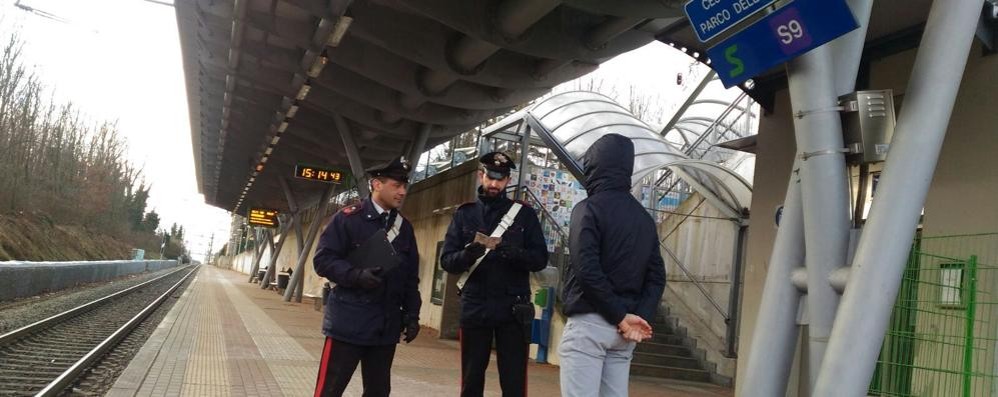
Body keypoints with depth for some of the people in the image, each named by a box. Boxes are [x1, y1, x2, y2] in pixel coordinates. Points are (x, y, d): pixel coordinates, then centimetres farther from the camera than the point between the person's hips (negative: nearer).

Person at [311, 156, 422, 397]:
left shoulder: (404, 228, 12)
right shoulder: (348, 218, -4)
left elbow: (411, 277, 14)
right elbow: (323, 260, -8)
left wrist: (412, 315, 7)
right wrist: (357, 275, -22)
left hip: (386, 327, 5)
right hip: (348, 323, -5)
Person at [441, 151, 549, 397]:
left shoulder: (524, 214, 6)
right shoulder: (464, 214, 9)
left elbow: (540, 259, 1)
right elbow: (447, 260, 3)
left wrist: (515, 253, -20)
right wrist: (467, 254, -19)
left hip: (513, 309, -1)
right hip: (474, 308, 1)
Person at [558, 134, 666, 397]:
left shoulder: (589, 209, -8)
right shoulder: (644, 217, 14)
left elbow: (587, 271, -18)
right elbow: (656, 277, 8)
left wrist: (622, 317, -12)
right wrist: (640, 316, -2)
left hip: (588, 323, -7)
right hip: (622, 329, 7)